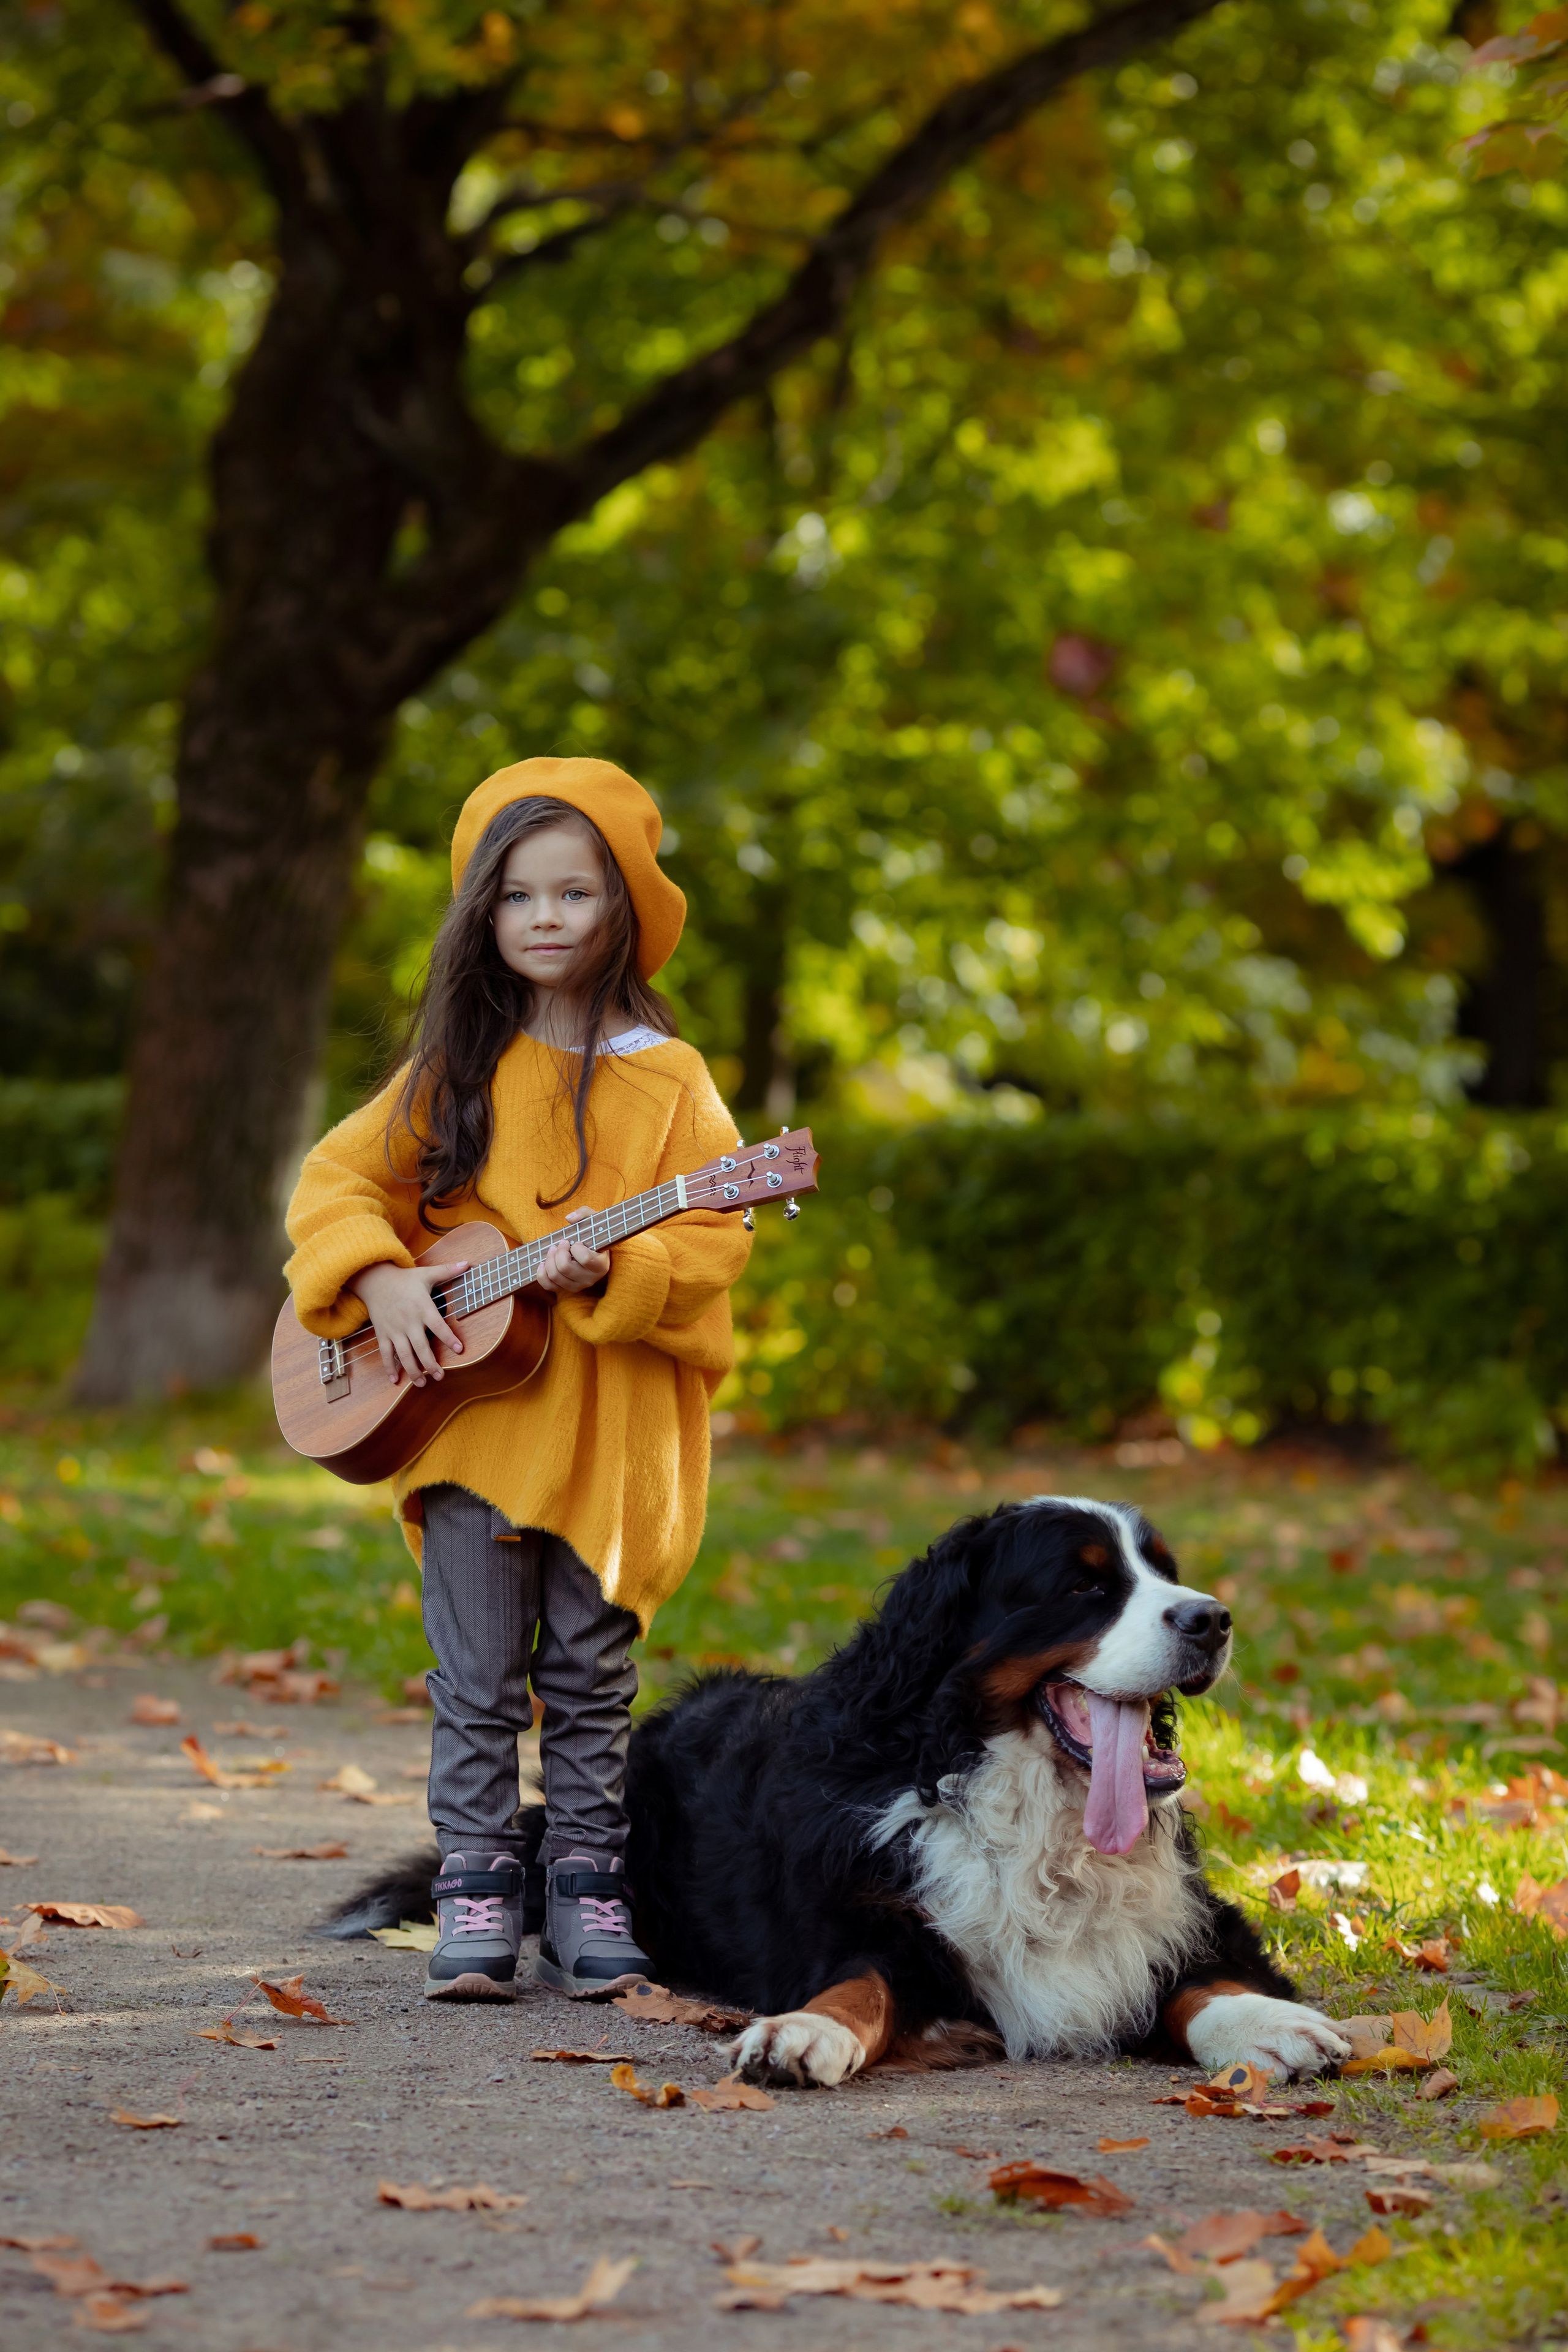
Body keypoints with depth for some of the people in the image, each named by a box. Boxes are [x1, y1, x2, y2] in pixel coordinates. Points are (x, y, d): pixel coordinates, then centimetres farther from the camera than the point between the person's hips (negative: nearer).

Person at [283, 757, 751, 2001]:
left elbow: (712, 1237, -4)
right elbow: (342, 1177, 9)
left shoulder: (666, 1079, 1)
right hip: (468, 1415, 1)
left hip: (610, 1430, -1)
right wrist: (379, 1279, -8)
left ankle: (587, 1886, 14)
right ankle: (479, 1893, 8)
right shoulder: (457, 1067, 8)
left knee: (590, 1677, 5)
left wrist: (613, 1274, -21)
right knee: (478, 1682, 1)